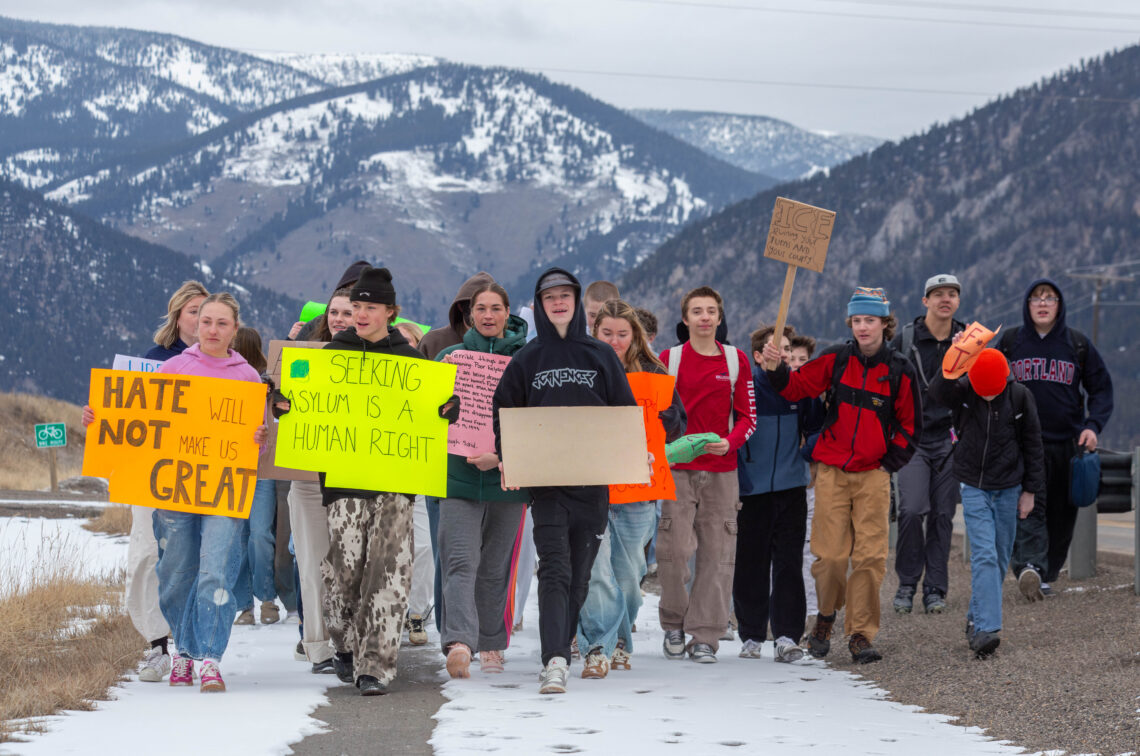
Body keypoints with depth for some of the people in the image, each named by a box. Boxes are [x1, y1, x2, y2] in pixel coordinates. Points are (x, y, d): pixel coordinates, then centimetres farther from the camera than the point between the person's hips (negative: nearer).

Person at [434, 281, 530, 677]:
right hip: (458, 477, 0)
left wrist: (502, 455, -15)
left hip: (507, 478, 1)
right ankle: (459, 641, -27)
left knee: (496, 567, 10)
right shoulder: (451, 356, 8)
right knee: (461, 562, -15)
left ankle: (492, 644, 23)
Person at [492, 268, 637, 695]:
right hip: (545, 483, -2)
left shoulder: (601, 357, 10)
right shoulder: (526, 361, 9)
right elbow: (503, 415, 14)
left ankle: (559, 651, 20)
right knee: (555, 570, -13)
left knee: (580, 574, 6)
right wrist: (506, 458, -1)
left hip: (594, 482, 2)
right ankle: (555, 661, -21)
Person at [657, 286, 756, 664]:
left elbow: (747, 416, 8)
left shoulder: (736, 360, 7)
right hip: (677, 469, -1)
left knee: (716, 554, 0)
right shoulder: (669, 359, 4)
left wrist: (729, 442, -11)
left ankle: (704, 636, 6)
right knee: (674, 550, -10)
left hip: (722, 470, 1)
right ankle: (674, 623, 12)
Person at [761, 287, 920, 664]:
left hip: (873, 476, 0)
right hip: (832, 472, 0)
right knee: (830, 554, -2)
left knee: (870, 557, -4)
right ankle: (825, 617, 22)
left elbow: (909, 424, 11)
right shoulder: (836, 360, 5)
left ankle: (861, 634, 4)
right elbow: (798, 386, 4)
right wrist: (776, 368, -14)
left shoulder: (899, 371, 3)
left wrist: (890, 461, 3)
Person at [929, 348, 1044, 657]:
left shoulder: (1020, 396, -6)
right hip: (974, 488, -2)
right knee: (984, 556, -14)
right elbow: (937, 391, -32)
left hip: (1009, 489, 2)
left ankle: (976, 618, 25)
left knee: (1000, 559, 8)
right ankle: (986, 629, -20)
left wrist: (1031, 490, 3)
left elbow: (1032, 444, 3)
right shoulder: (962, 392, -9)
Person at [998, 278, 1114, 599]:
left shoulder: (1078, 344, 5)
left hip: (1067, 442, 2)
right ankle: (1029, 565, -31)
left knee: (1062, 514, 6)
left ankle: (1046, 573, 18)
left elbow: (1101, 388, 10)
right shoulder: (1010, 342, 5)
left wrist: (1094, 426, -4)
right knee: (1028, 506, -19)